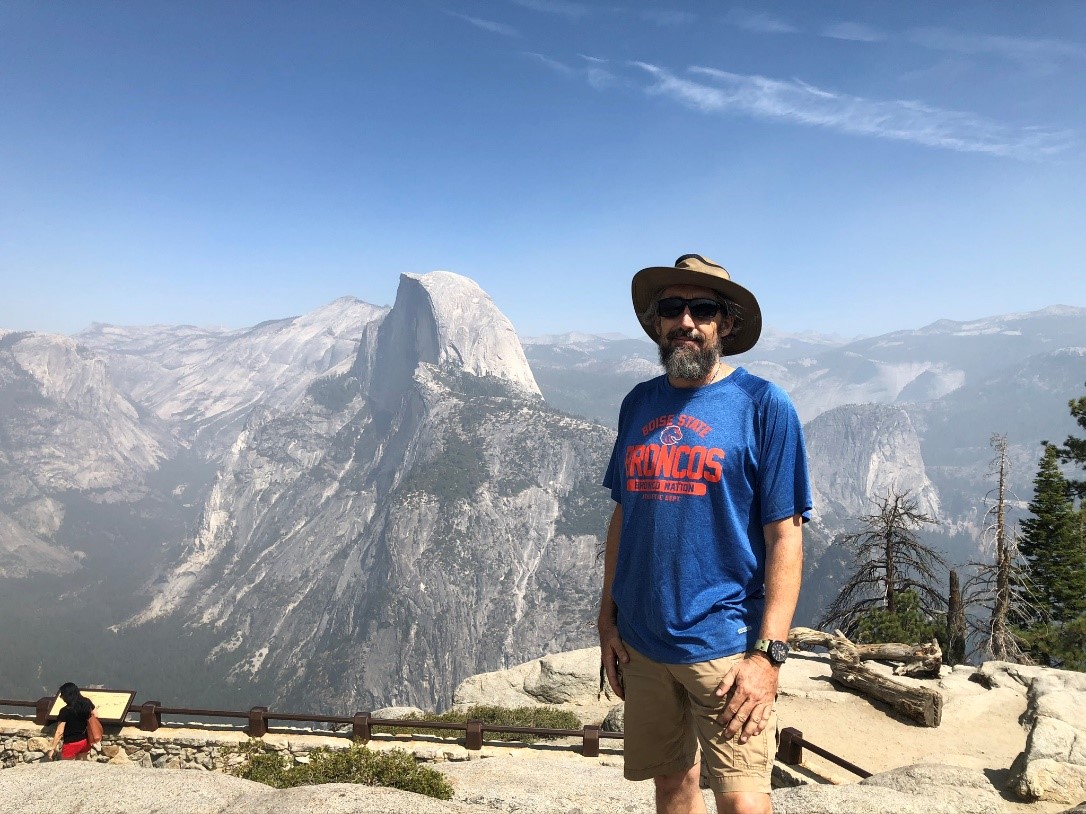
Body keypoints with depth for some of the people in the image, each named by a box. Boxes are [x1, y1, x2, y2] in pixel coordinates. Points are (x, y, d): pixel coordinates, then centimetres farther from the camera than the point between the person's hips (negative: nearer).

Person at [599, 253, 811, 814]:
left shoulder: (762, 405, -8)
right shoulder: (639, 404, 6)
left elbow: (785, 535, -10)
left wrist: (768, 653, -15)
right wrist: (607, 619, 9)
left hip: (724, 643, -4)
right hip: (641, 642, 5)